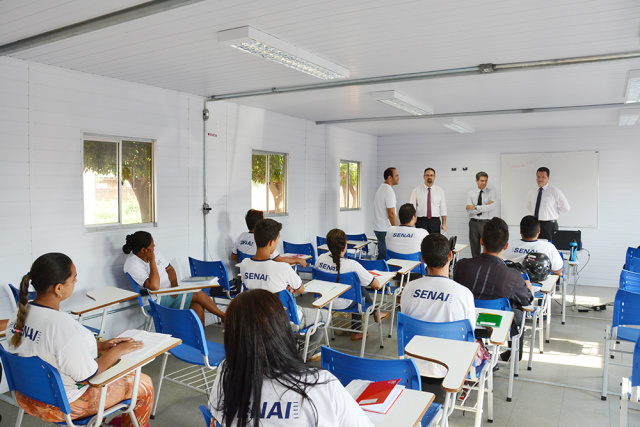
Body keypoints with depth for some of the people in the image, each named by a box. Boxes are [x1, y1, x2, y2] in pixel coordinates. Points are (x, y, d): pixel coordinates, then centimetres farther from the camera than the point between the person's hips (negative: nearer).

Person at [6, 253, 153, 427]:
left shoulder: (18, 315, -8)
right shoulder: (61, 325, -35)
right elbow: (86, 377, -26)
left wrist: (99, 345, 4)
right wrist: (118, 350, -12)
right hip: (62, 407, -8)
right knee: (144, 384, 4)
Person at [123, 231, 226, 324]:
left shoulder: (154, 252, 2)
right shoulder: (132, 265, -21)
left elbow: (169, 269, 13)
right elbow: (154, 286, -31)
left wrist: (174, 284, -6)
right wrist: (152, 261, -26)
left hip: (171, 292, 7)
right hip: (158, 300, -7)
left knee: (198, 305, -17)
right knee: (198, 294, -14)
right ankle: (223, 316, 5)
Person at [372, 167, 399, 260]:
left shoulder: (380, 189, 16)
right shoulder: (389, 191, -16)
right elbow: (391, 213, -19)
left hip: (378, 228, 10)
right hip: (385, 230, -10)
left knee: (381, 255, 14)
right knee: (386, 256, -7)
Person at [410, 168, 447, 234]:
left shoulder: (440, 190, 8)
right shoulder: (416, 190, 5)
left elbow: (443, 209, 6)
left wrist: (444, 224, -2)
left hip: (435, 221, 1)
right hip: (421, 221, -1)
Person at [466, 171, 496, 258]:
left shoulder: (490, 192, 3)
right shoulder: (470, 193, 5)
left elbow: (491, 207, -14)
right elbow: (469, 210, -8)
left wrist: (475, 207, -17)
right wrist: (485, 207, -13)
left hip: (486, 222, -2)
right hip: (474, 222, 2)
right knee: (474, 247, 8)